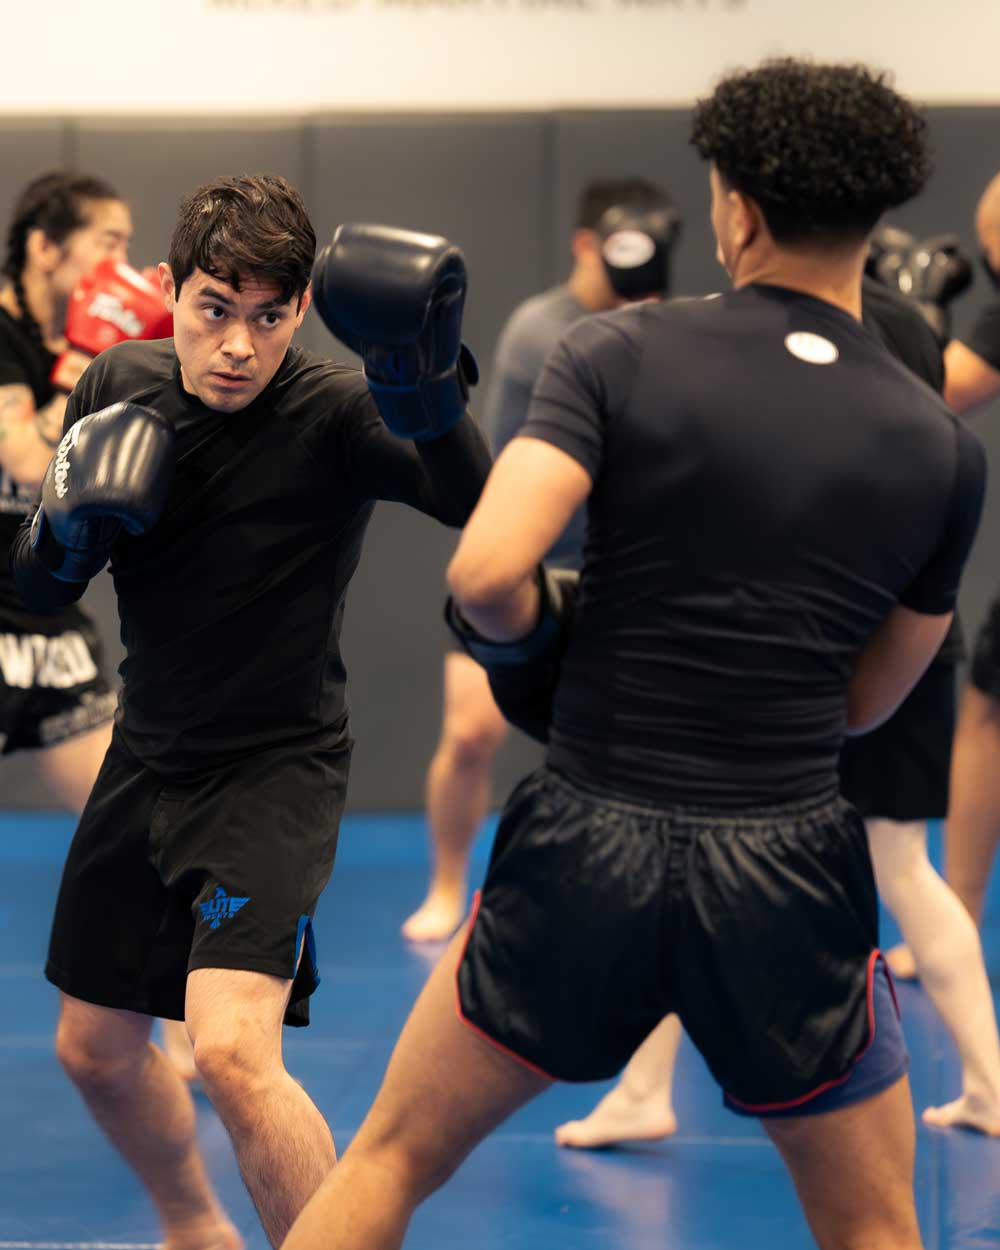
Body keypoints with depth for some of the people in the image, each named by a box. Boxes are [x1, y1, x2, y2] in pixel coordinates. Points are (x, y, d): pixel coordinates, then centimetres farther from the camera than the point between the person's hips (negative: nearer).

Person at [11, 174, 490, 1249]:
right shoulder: (119, 387, -4)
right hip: (146, 759, 6)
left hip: (276, 768, -6)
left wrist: (429, 392, -59)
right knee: (94, 1049, 19)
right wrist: (67, 527, -21)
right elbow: (39, 587, 2)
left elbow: (468, 496, -40)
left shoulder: (333, 415, -20)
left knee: (232, 1050, -26)